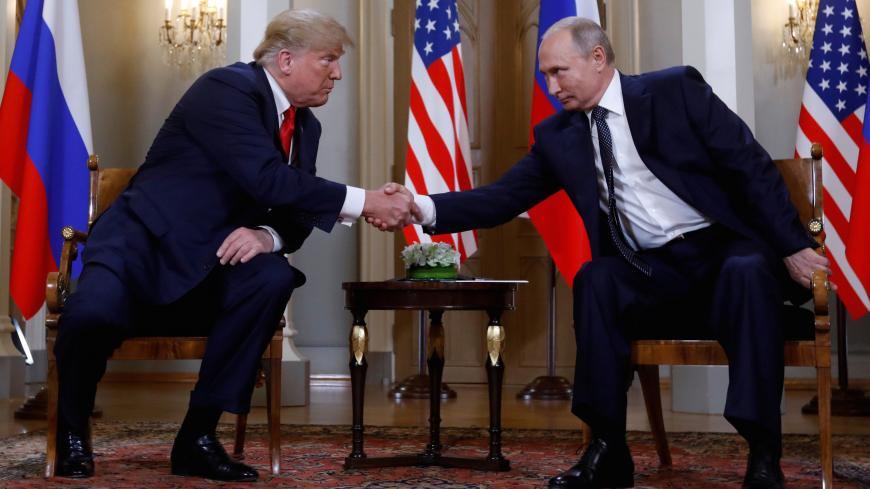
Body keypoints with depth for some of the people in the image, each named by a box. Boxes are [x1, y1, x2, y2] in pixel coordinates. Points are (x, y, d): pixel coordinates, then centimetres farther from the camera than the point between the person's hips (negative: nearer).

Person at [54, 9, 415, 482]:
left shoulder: (305, 125, 10)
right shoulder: (227, 88, -15)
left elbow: (294, 214, 8)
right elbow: (268, 179, -28)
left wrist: (267, 236, -17)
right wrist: (366, 202, -26)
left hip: (207, 264, 7)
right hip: (144, 243, -6)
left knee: (273, 277, -26)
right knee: (94, 312, -36)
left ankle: (198, 436, -15)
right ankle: (72, 428, -1)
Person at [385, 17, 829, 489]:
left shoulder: (675, 90, -5)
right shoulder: (557, 135, 7)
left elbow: (751, 166, -6)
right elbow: (501, 198, 2)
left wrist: (792, 247, -12)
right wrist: (424, 207, -13)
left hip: (726, 249, -3)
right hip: (651, 269, 3)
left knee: (748, 272, -34)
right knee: (593, 279, -26)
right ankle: (607, 451, -20)